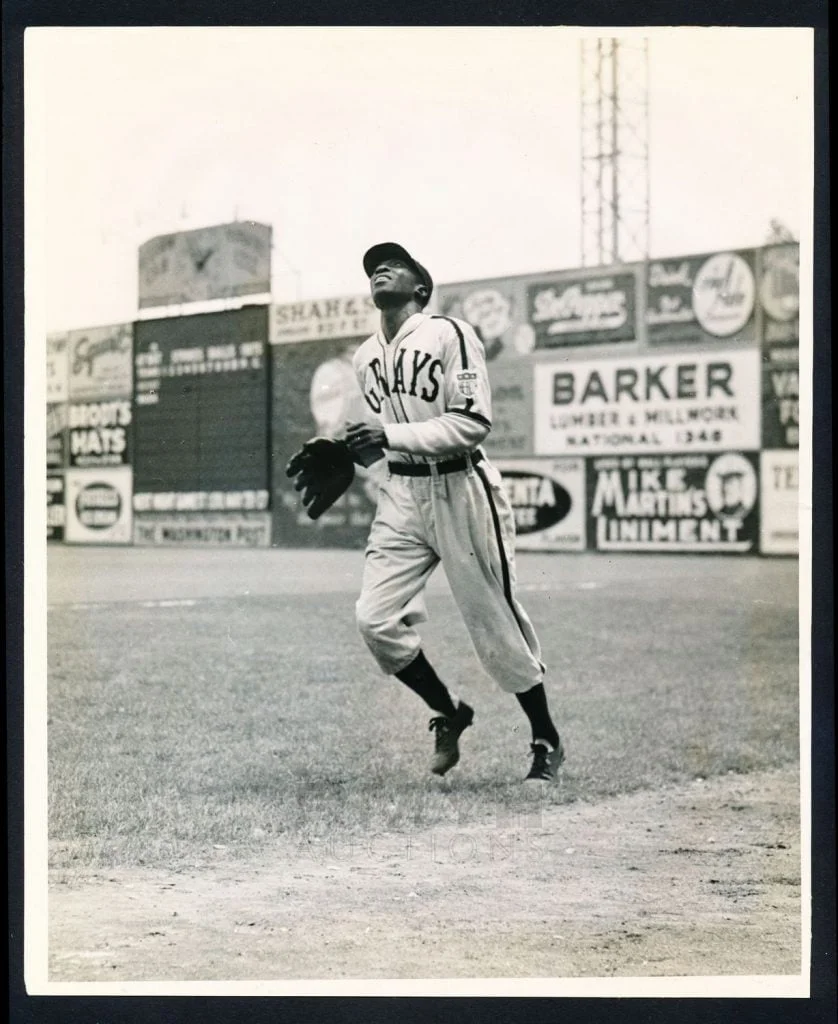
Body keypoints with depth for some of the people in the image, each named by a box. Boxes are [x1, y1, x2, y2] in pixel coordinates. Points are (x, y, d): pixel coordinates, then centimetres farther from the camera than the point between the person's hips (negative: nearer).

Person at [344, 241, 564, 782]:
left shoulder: (450, 334, -10)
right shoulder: (367, 356, 13)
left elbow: (473, 423, -18)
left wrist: (389, 435, -23)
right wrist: (357, 450, 4)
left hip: (460, 489, -6)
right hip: (401, 494, 6)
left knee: (495, 620, 0)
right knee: (376, 619, -6)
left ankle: (547, 740, 19)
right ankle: (449, 712, 17)